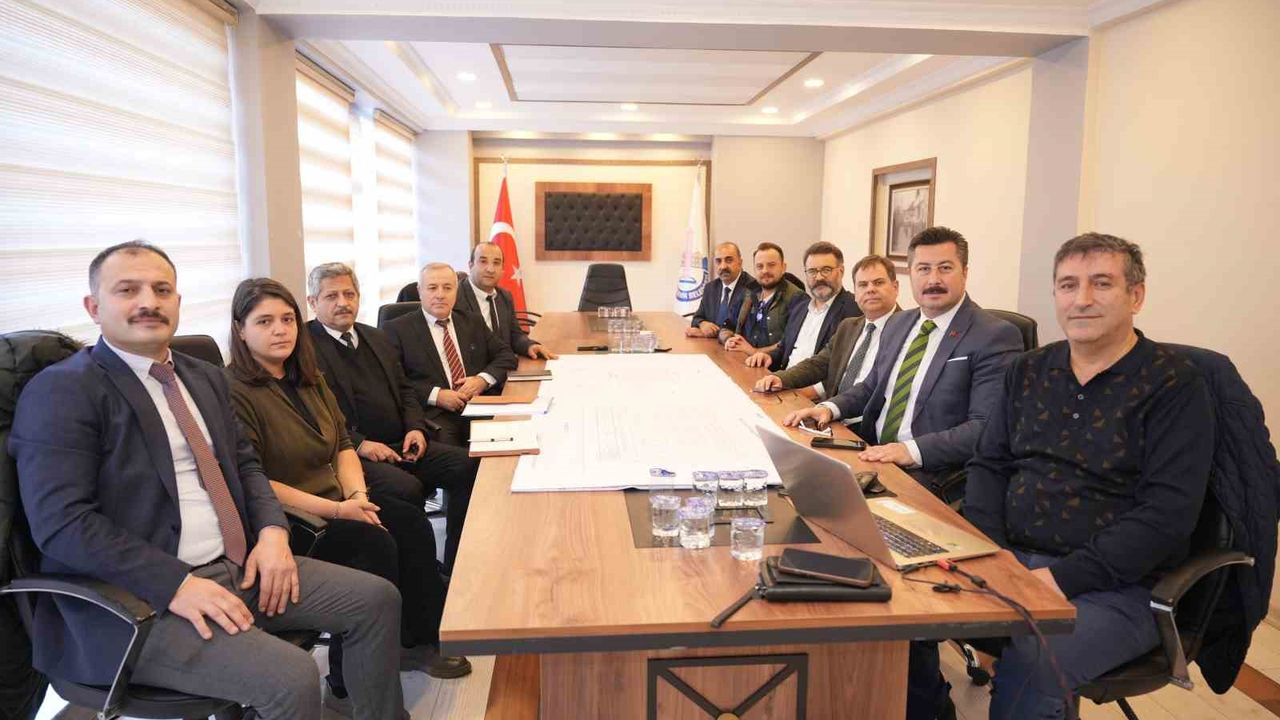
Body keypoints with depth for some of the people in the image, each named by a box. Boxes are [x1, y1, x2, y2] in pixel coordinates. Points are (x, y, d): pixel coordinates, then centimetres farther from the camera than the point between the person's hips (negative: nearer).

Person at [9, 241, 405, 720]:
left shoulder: (205, 378, 15)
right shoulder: (61, 391, -9)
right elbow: (61, 521, -17)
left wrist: (272, 531, -2)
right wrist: (176, 584, -23)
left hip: (240, 567, 8)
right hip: (139, 597, -7)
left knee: (378, 599, -1)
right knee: (291, 677, -25)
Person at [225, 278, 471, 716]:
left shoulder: (309, 379, 11)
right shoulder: (233, 392, -16)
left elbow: (342, 444, 12)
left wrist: (357, 494, -8)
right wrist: (335, 511, -22)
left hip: (334, 500, 8)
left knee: (412, 524, -11)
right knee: (375, 544, -25)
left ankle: (418, 642, 5)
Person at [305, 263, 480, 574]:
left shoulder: (376, 337, 20)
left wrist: (416, 427, 4)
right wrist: (360, 444, -20)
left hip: (401, 444, 8)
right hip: (352, 454, -7)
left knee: (469, 465, -11)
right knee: (407, 488, -33)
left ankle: (455, 568, -1)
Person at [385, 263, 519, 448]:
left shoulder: (473, 324, 22)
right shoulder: (398, 329, 7)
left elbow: (506, 355, 19)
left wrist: (483, 380, 0)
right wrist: (436, 395, -13)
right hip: (433, 415, -5)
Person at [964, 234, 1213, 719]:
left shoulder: (1173, 383, -6)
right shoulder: (1029, 371, 10)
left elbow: (1169, 513, -14)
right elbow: (989, 465, 11)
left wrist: (1065, 577, -20)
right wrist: (989, 552, -6)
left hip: (1114, 586, -4)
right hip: (1009, 558, 5)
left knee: (1028, 669, -30)